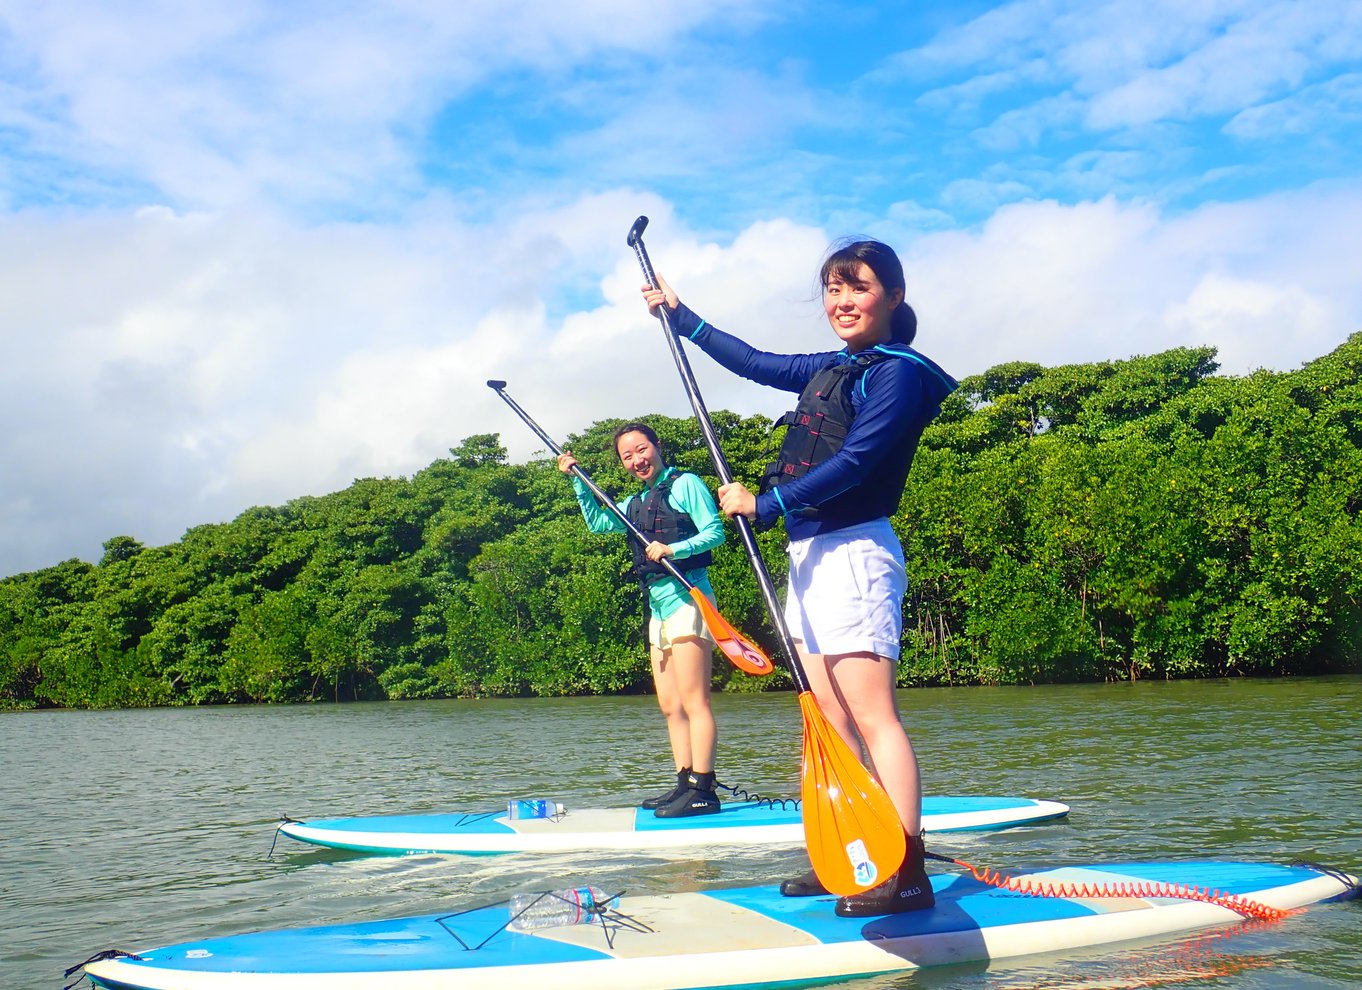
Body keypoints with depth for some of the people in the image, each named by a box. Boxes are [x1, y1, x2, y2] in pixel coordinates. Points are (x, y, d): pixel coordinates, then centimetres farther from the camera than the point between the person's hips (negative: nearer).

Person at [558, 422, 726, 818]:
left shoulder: (685, 484, -3)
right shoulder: (635, 503, 21)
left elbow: (714, 531, -11)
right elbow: (598, 523, 14)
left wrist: (672, 549, -23)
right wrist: (577, 481, 9)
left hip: (686, 597, -9)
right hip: (657, 605, 9)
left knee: (692, 700, -12)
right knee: (670, 705, 9)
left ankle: (703, 790, -13)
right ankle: (685, 784, 13)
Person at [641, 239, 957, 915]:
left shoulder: (898, 373, -7)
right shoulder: (833, 368, 18)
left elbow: (853, 463, -18)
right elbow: (758, 364, 31)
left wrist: (765, 504, -17)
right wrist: (682, 319, 38)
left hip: (853, 551, -9)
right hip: (808, 554, 9)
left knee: (871, 716, -13)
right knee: (832, 719, 7)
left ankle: (909, 874, -12)